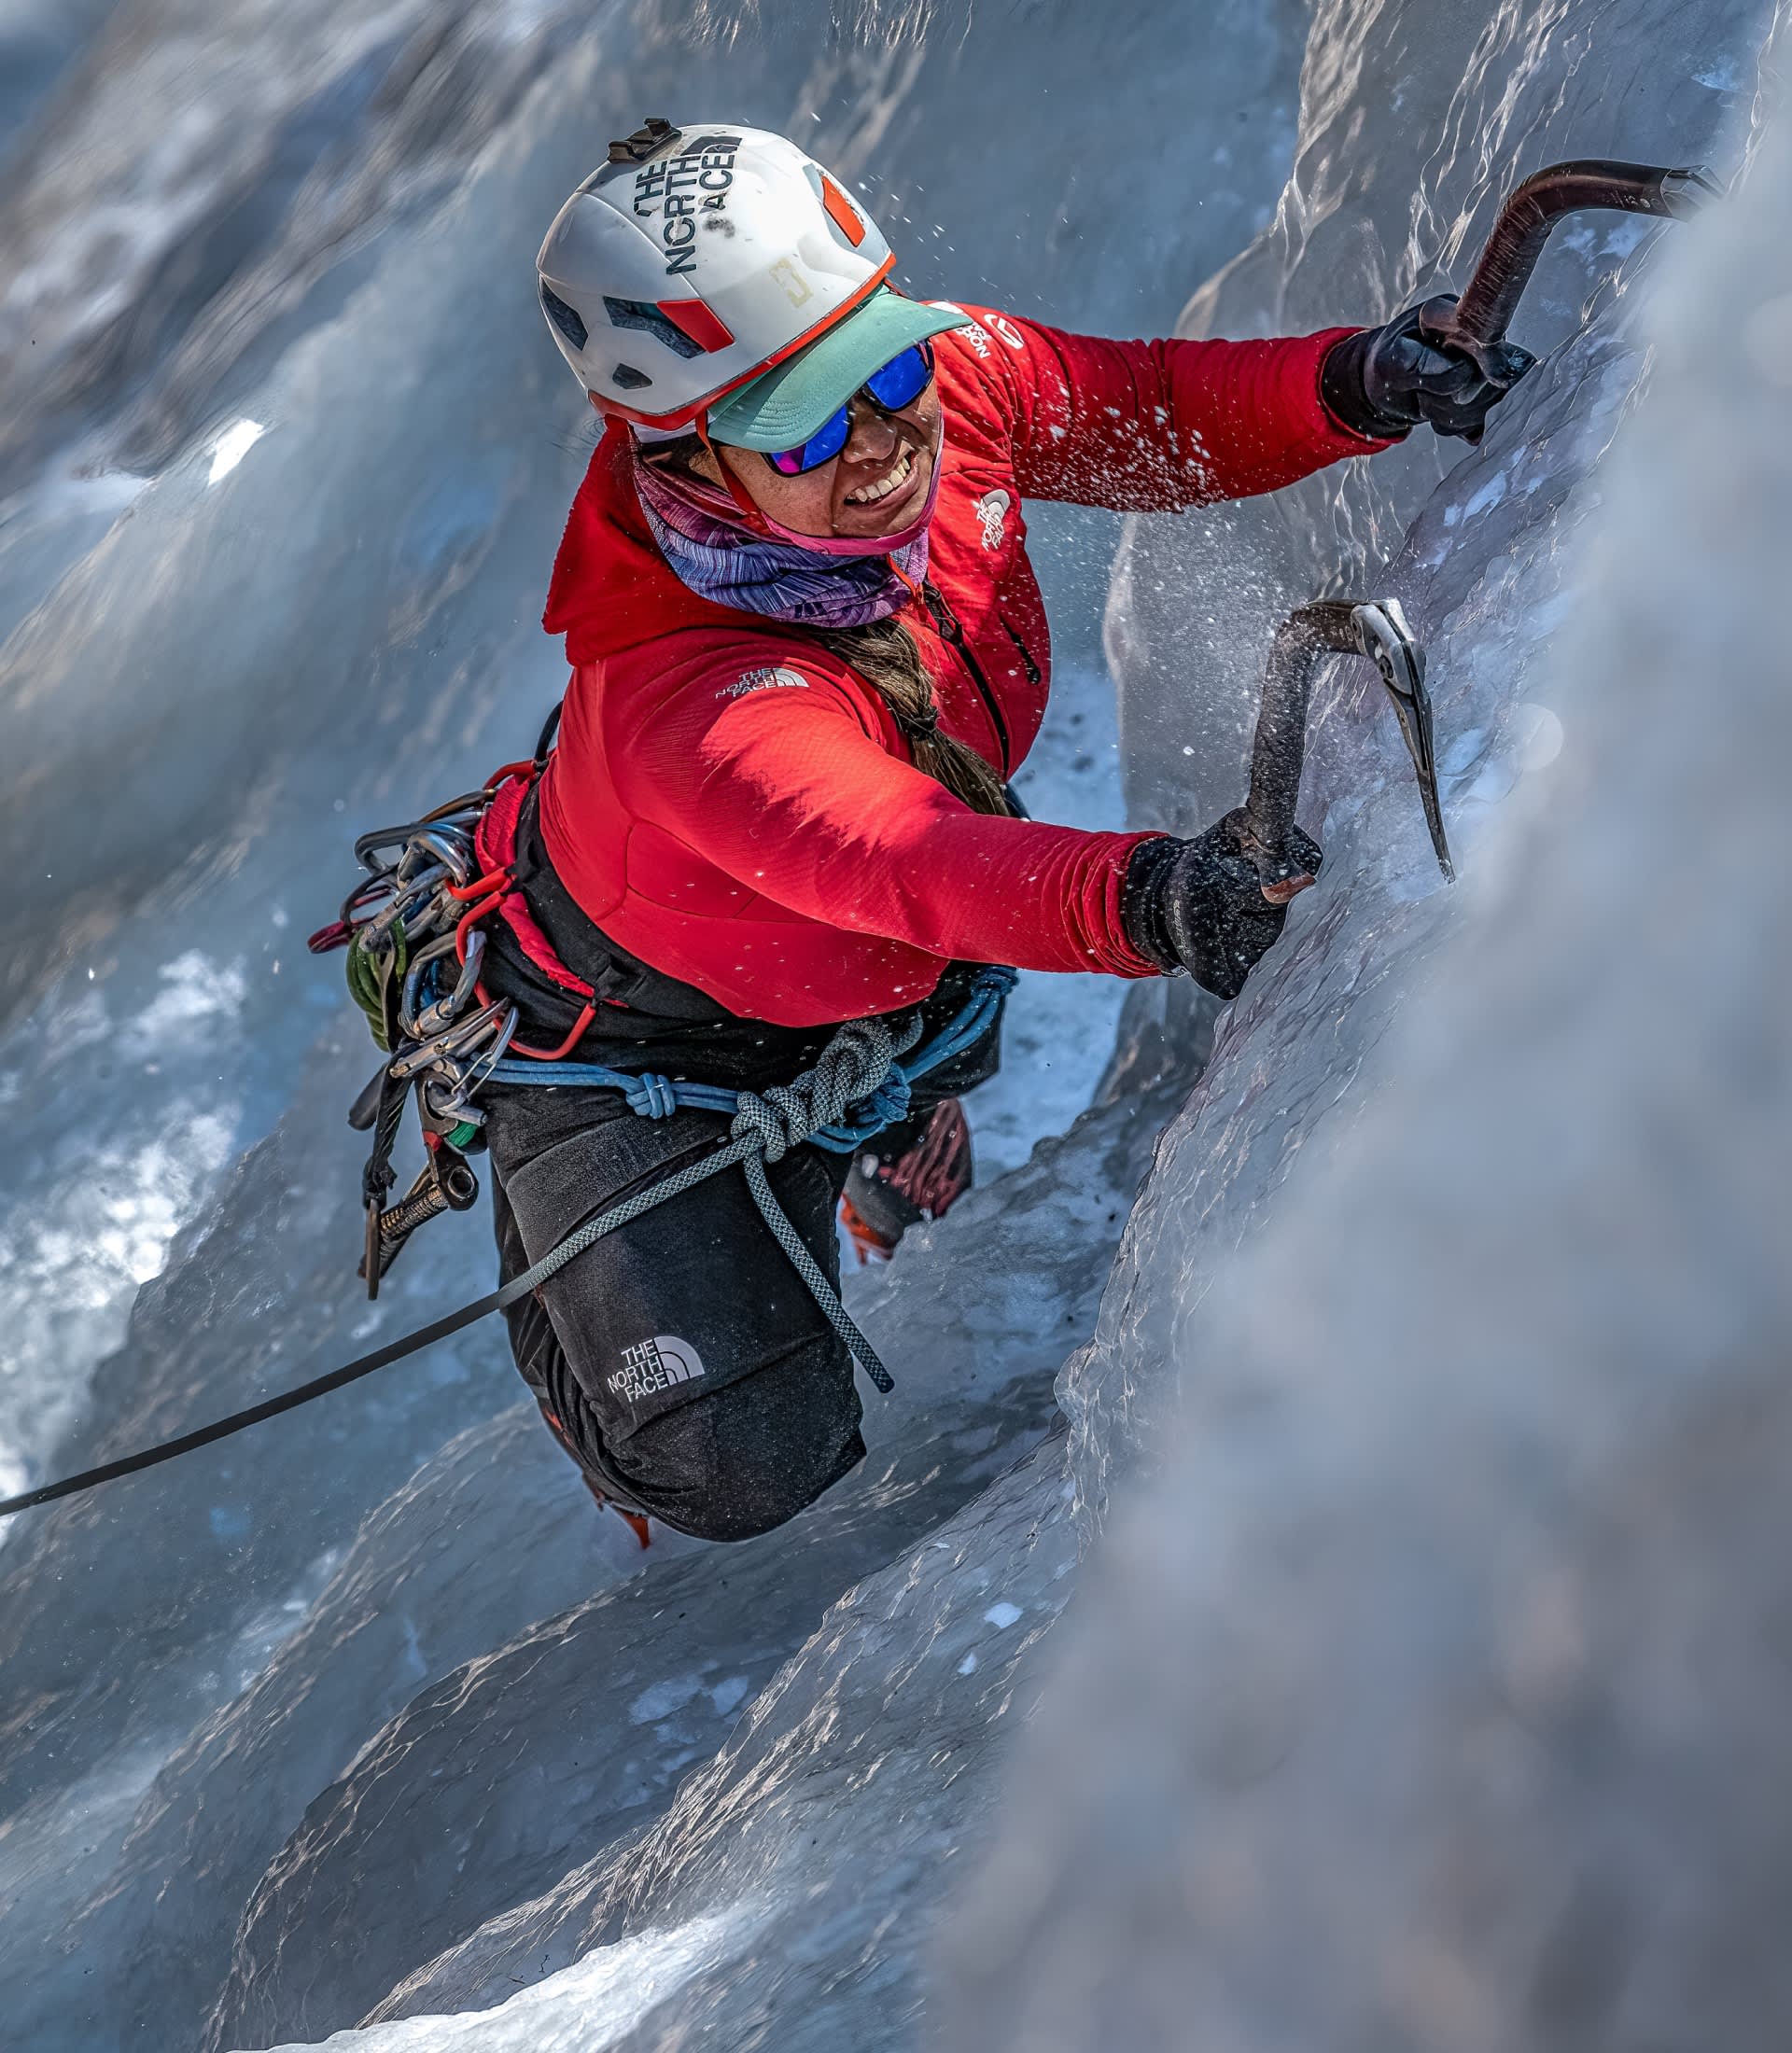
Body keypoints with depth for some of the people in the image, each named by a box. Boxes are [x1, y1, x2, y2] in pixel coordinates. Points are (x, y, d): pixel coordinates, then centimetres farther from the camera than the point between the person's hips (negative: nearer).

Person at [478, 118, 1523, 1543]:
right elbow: (889, 858, -60)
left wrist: (1352, 381, -29)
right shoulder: (679, 696, -45)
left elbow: (1160, 413, -9)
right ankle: (563, 1244, 20)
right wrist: (1138, 899, -78)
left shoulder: (949, 381, -24)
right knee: (746, 1471, -11)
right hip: (633, 1040, -6)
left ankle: (882, 1142, 39)